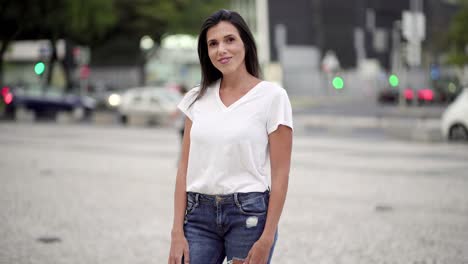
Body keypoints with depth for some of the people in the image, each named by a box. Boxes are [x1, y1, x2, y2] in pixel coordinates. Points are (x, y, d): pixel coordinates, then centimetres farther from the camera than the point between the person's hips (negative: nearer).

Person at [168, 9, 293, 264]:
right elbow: (185, 167, 7)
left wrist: (267, 239, -12)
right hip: (200, 214, 4)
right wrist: (177, 232, 0)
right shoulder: (197, 99, 8)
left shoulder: (272, 96, -4)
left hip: (249, 214, -3)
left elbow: (280, 174, -7)